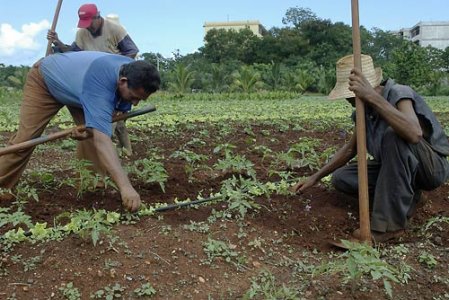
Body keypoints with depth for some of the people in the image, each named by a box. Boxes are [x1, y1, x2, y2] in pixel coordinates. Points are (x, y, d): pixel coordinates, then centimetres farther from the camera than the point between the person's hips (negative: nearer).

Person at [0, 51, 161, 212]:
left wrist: (91, 127, -27)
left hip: (76, 83, 6)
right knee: (25, 137, -10)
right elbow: (102, 139, -56)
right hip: (45, 78, -6)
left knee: (94, 134, -11)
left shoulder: (133, 73, -24)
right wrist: (125, 186, -65)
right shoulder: (100, 80, -47)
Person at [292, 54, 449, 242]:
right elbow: (350, 149, 11)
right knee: (341, 178, -8)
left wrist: (373, 96, -47)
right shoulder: (365, 110, -1)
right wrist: (315, 177, 9)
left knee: (394, 135, -36)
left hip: (432, 166, -6)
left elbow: (414, 134, -44)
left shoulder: (400, 94, -22)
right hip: (395, 168, 7)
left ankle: (390, 224, -30)